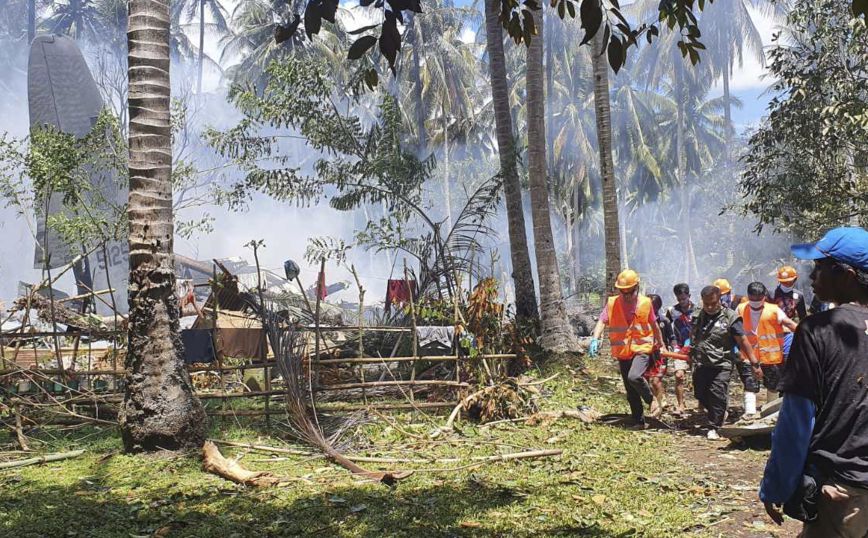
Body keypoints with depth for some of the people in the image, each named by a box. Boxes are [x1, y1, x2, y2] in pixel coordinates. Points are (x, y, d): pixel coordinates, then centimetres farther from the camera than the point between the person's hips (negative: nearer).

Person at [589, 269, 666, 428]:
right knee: (631, 392, 9)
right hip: (622, 352, 3)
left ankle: (651, 400, 0)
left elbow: (654, 325, 10)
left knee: (634, 377, -28)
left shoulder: (645, 303, -3)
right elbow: (602, 322, -10)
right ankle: (639, 421, 24)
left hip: (642, 348, -3)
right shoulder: (612, 303, -3)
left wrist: (660, 343, 19)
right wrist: (595, 339, -27)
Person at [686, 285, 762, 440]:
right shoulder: (698, 317, 8)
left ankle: (714, 427, 4)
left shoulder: (729, 317, -8)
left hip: (721, 365, -5)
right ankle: (720, 414, 35)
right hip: (701, 365, 5)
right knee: (700, 395, 9)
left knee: (717, 394, -10)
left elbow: (743, 342, -8)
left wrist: (755, 364, -9)